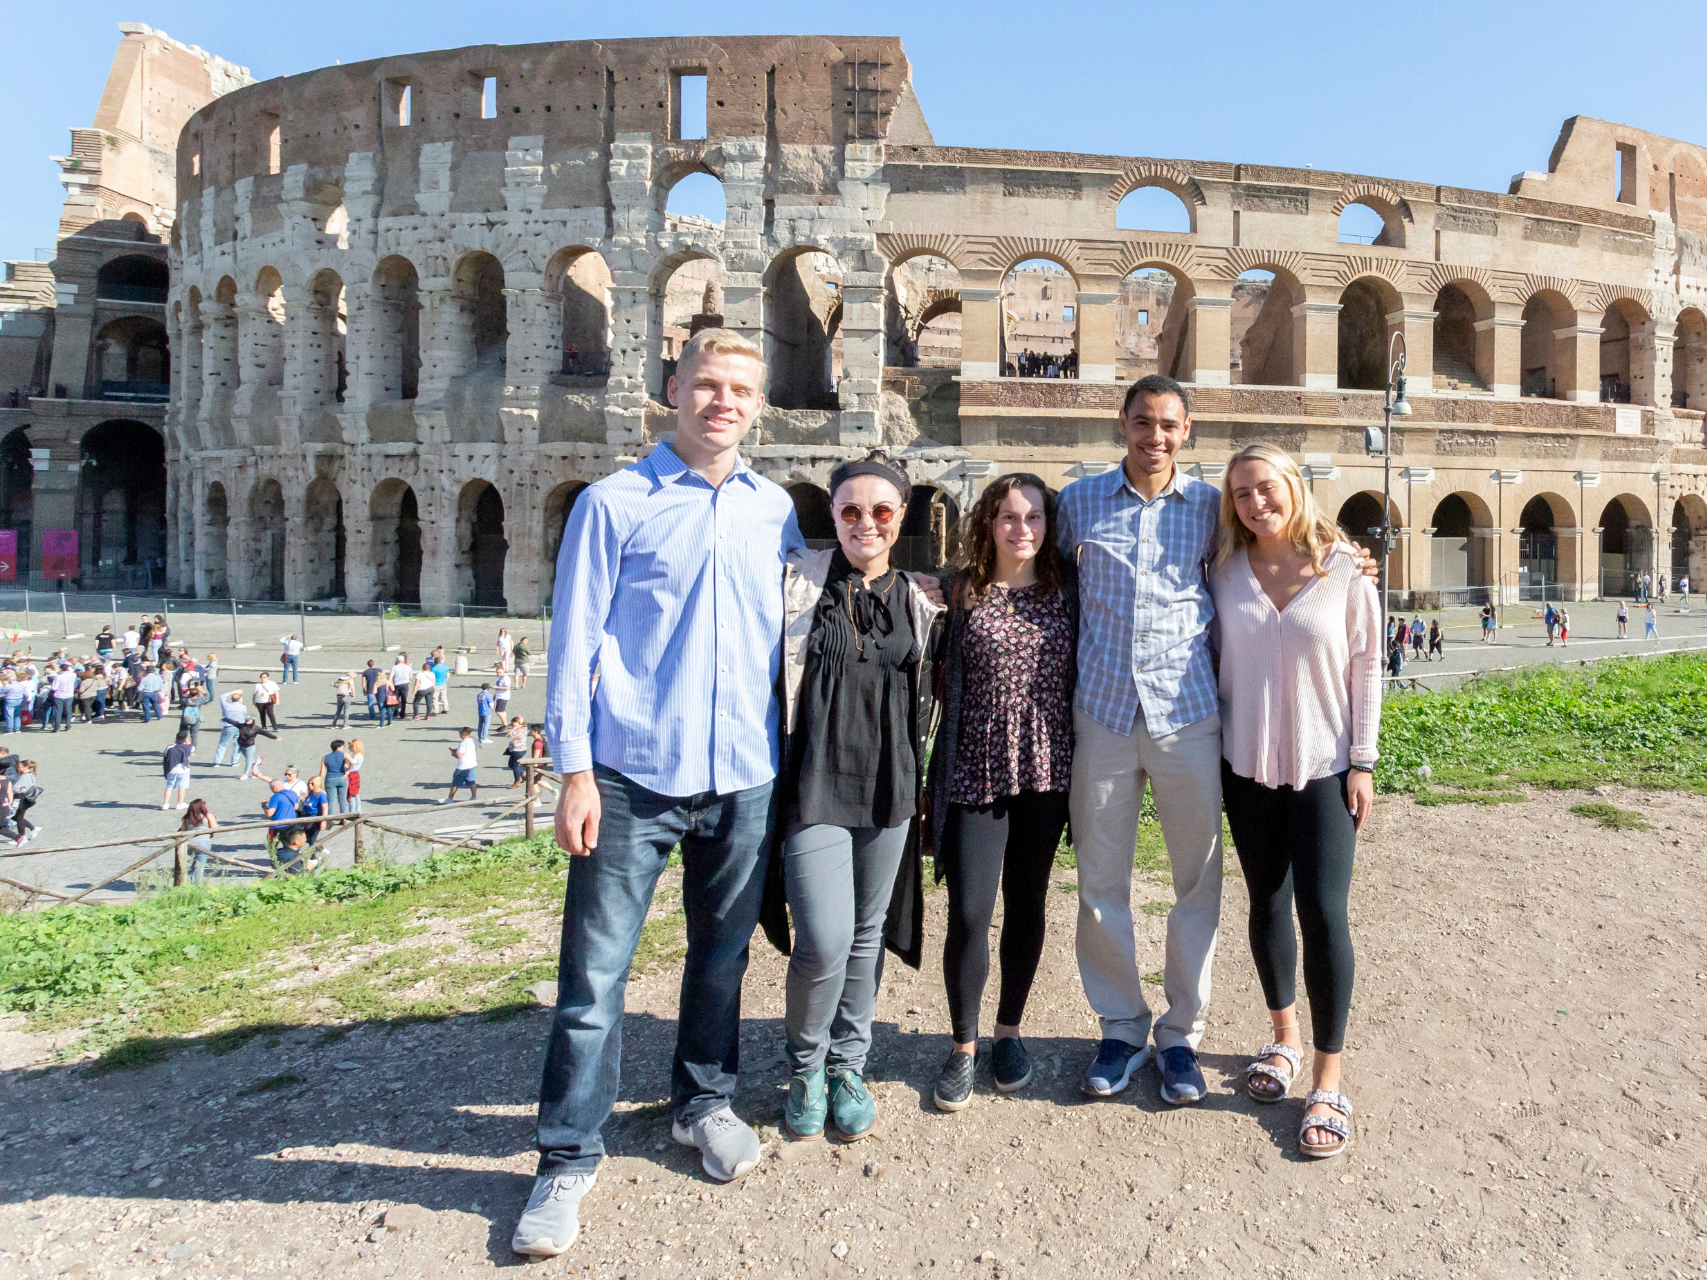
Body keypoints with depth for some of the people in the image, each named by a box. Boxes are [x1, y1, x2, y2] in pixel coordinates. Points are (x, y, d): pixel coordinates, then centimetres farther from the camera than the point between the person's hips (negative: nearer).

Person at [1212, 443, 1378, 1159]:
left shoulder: (1343, 570, -4)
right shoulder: (1226, 572, 1)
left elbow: (1366, 665, -1)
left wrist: (1362, 762, -4)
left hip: (1325, 766, -2)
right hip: (1248, 765, 3)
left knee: (1323, 914, -6)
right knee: (1267, 906, 12)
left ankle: (1328, 1080, 8)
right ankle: (1283, 1039, 32)